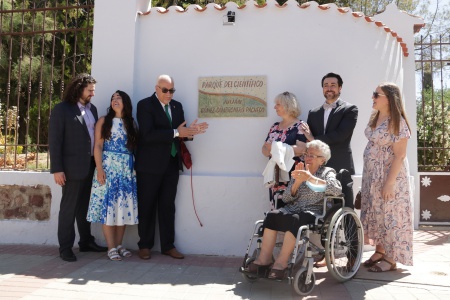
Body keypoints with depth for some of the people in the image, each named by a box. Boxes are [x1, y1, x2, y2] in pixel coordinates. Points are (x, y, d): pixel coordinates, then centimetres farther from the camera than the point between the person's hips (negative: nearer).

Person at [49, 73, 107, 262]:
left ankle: (86, 241, 27)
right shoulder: (62, 109, -6)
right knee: (69, 208, 4)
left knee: (85, 206, 15)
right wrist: (57, 169, -15)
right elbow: (54, 140, -10)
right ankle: (65, 247, 14)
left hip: (91, 165, 6)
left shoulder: (92, 109, 12)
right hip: (73, 167, -6)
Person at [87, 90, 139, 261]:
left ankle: (119, 244, 15)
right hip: (108, 167, -3)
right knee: (107, 205, -3)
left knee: (123, 206, 4)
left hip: (127, 169, 3)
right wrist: (99, 169, -12)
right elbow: (97, 146, -2)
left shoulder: (131, 123, 12)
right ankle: (111, 247, 3)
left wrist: (134, 169, 0)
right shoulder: (104, 121, 5)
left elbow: (134, 147, 9)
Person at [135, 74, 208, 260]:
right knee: (147, 206, 7)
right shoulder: (145, 105, -8)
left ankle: (168, 246, 21)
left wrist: (190, 132, -11)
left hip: (171, 163, 5)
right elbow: (147, 134, -21)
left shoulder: (177, 106, 11)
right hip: (150, 164, -5)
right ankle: (145, 245, 21)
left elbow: (179, 133, 11)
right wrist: (175, 132, -25)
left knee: (168, 206, 11)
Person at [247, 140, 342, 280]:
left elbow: (336, 190, -14)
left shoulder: (327, 172, 10)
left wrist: (310, 178, -21)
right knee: (272, 215, -26)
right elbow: (286, 198, 10)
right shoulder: (299, 172, 20)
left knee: (294, 220, -35)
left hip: (313, 213, -4)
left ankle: (281, 262, -28)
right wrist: (297, 181, -7)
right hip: (294, 209, 4)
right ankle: (264, 259, -24)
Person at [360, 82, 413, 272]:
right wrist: (369, 175, 11)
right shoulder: (375, 118, 8)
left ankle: (390, 258, 12)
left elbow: (399, 155, -17)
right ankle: (379, 252, 24)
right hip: (372, 174, 8)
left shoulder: (397, 122, -14)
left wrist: (389, 182, -21)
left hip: (390, 175, -7)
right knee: (376, 212, 11)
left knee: (389, 213, 1)